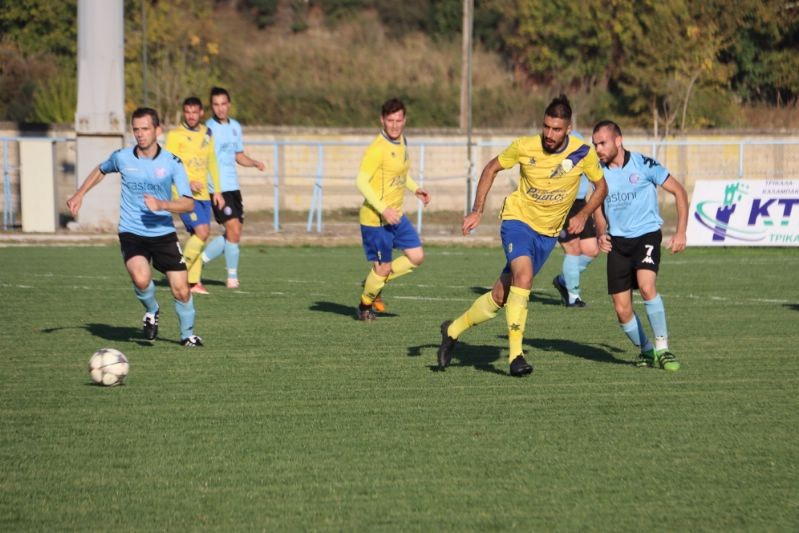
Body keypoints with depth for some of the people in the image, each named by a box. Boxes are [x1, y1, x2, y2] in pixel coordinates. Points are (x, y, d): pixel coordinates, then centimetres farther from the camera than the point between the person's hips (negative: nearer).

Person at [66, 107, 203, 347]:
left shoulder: (172, 163, -7)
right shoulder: (122, 157, -2)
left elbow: (188, 203, -13)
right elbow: (101, 170, 22)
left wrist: (162, 205, -30)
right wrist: (79, 194, 16)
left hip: (163, 234, 1)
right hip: (131, 234, -1)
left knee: (181, 291, -2)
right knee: (141, 279, -28)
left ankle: (188, 334, 28)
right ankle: (151, 311, 6)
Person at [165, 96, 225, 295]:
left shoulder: (207, 134, 13)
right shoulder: (175, 135, -7)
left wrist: (217, 191, 19)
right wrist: (188, 183, -24)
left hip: (203, 194, 6)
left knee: (199, 235, 4)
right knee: (202, 231, -17)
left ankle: (193, 281, 9)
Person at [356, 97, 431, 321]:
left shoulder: (401, 141, 7)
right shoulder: (378, 148, -20)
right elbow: (361, 181, -24)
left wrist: (415, 188, 10)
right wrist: (383, 209, -29)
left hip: (396, 216, 8)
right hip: (375, 219, -8)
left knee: (416, 256, 7)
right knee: (383, 268, -1)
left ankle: (375, 282, 24)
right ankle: (365, 305, 25)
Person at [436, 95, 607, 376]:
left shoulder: (583, 153, -12)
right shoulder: (525, 147, -14)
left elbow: (601, 186, 5)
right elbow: (491, 169, 3)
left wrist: (583, 215, -10)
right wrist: (477, 211, -2)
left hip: (548, 233, 3)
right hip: (518, 219, -3)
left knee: (501, 295, 4)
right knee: (524, 276, -30)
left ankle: (454, 330, 26)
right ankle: (515, 354, -27)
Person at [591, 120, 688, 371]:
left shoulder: (644, 164, -9)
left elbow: (679, 191, -2)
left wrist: (681, 232, -7)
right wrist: (601, 233, 4)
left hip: (647, 234, -4)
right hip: (617, 241, 4)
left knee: (646, 286, -29)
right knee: (622, 310, -2)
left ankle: (662, 348, -19)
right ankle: (646, 351, 22)